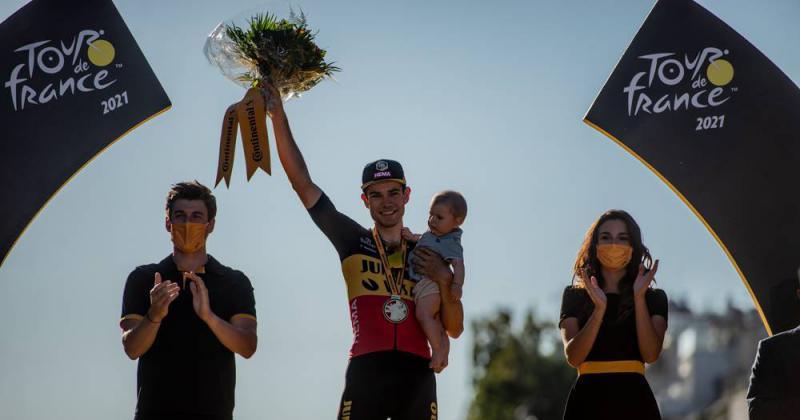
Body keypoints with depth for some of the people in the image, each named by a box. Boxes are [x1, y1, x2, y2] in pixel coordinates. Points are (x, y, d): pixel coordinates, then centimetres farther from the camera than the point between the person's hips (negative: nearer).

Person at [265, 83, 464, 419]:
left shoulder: (429, 254, 16)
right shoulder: (352, 240, 12)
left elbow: (454, 330, 14)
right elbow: (301, 181, 8)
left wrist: (445, 281, -3)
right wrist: (278, 117, 3)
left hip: (417, 375, 2)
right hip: (366, 372, -2)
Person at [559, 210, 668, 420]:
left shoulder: (654, 298, 11)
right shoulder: (574, 296, 11)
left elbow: (651, 354, -4)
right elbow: (573, 357, -3)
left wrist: (639, 298, -9)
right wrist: (599, 309, -14)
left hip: (635, 402, 0)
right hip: (588, 401, 0)